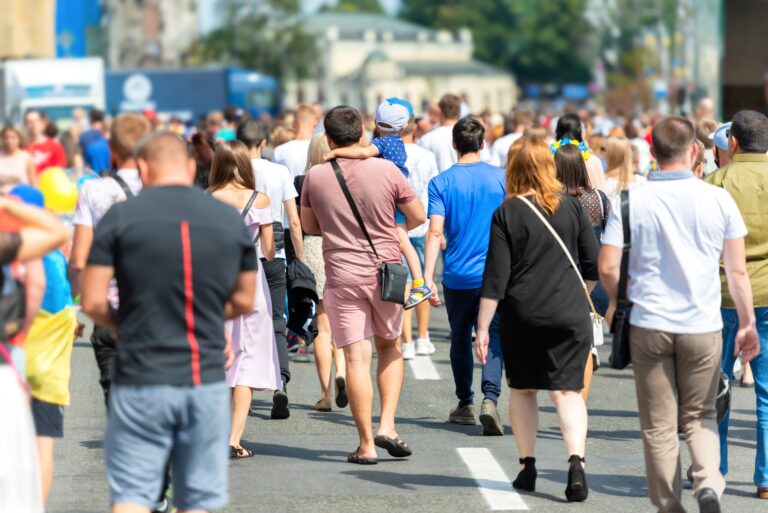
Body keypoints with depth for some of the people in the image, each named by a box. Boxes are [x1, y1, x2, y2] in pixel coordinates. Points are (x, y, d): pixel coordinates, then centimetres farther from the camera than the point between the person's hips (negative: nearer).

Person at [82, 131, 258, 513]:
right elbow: (244, 302, 12)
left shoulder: (120, 217, -5)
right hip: (208, 381, 2)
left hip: (140, 382, -2)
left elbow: (93, 302, -6)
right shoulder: (232, 220, 4)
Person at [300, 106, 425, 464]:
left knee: (357, 358, -1)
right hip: (386, 272, 1)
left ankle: (366, 444, 0)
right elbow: (418, 217, 2)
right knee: (390, 347, 19)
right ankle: (387, 425, 6)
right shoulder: (385, 170, -7)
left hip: (342, 276, -1)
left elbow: (309, 225, 10)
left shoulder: (315, 177, -4)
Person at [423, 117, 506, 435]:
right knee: (493, 338, -2)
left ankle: (465, 405, 26)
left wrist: (428, 276, -14)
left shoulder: (441, 183, -3)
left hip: (457, 277, 0)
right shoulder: (501, 178, 0)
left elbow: (435, 232, -12)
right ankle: (490, 398, -24)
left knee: (460, 340, 17)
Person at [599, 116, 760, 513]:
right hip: (702, 327, 1)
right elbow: (737, 271, -1)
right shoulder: (718, 200, -4)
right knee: (700, 417, 15)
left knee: (659, 425, 9)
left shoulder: (630, 202, -6)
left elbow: (607, 267, -6)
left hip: (648, 326, -1)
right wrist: (747, 323, 9)